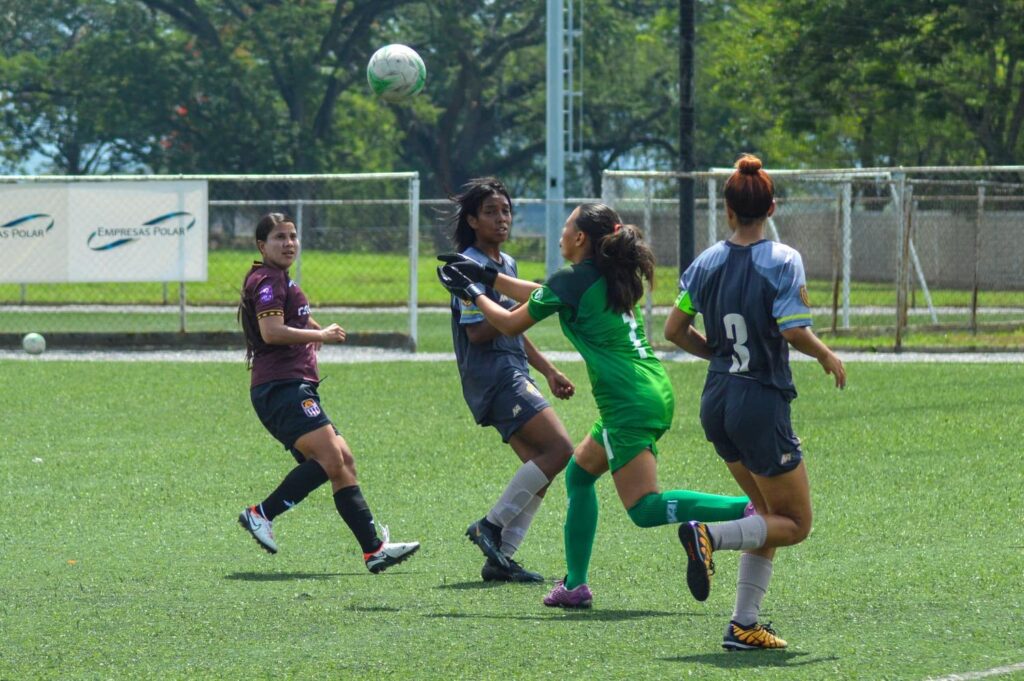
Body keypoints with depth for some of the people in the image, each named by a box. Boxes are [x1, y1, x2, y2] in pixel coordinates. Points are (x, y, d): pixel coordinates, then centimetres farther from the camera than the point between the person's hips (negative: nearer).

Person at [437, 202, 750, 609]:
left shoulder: (572, 281, -8)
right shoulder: (608, 276, 16)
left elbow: (510, 324, 5)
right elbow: (541, 296, 30)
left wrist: (473, 293, 20)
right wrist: (488, 277, 35)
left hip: (630, 403, -10)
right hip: (653, 395, 10)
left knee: (644, 508, -14)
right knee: (579, 473, 22)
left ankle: (751, 510, -30)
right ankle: (575, 585, 20)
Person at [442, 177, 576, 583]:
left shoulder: (506, 264, 20)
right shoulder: (472, 267, -10)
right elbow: (477, 332, -17)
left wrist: (549, 372, 26)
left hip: (513, 376, 10)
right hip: (493, 377, -10)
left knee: (540, 467, 4)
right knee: (559, 449, -18)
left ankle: (500, 559, 3)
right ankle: (492, 526, -13)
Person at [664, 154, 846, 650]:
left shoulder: (707, 263, 3)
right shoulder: (782, 261, -12)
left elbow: (675, 329, 4)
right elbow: (793, 330, -21)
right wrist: (827, 356, -2)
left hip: (717, 404, 6)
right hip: (762, 405, -6)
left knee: (770, 515, 18)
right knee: (795, 523, 6)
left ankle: (743, 625, 9)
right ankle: (710, 535, -19)